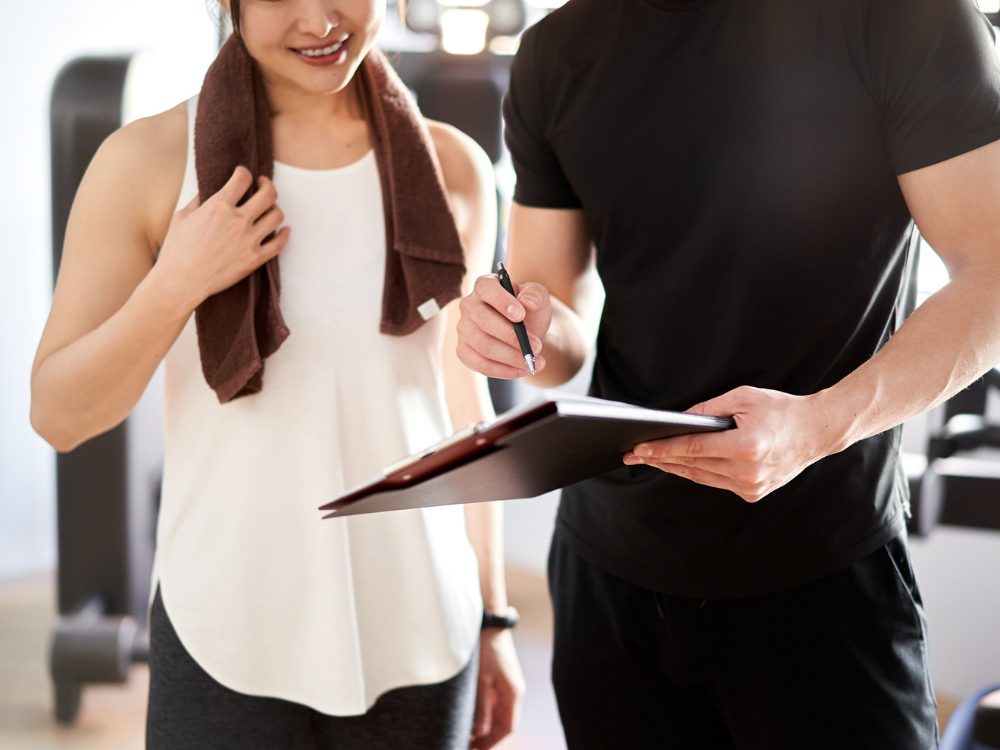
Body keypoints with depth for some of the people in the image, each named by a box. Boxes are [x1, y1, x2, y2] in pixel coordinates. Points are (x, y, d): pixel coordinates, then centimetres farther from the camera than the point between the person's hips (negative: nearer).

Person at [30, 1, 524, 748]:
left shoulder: (452, 168, 1)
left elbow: (463, 406, 10)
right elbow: (59, 417, -4)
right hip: (226, 644, -2)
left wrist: (493, 618, 13)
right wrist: (176, 286, -18)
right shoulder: (148, 161, -6)